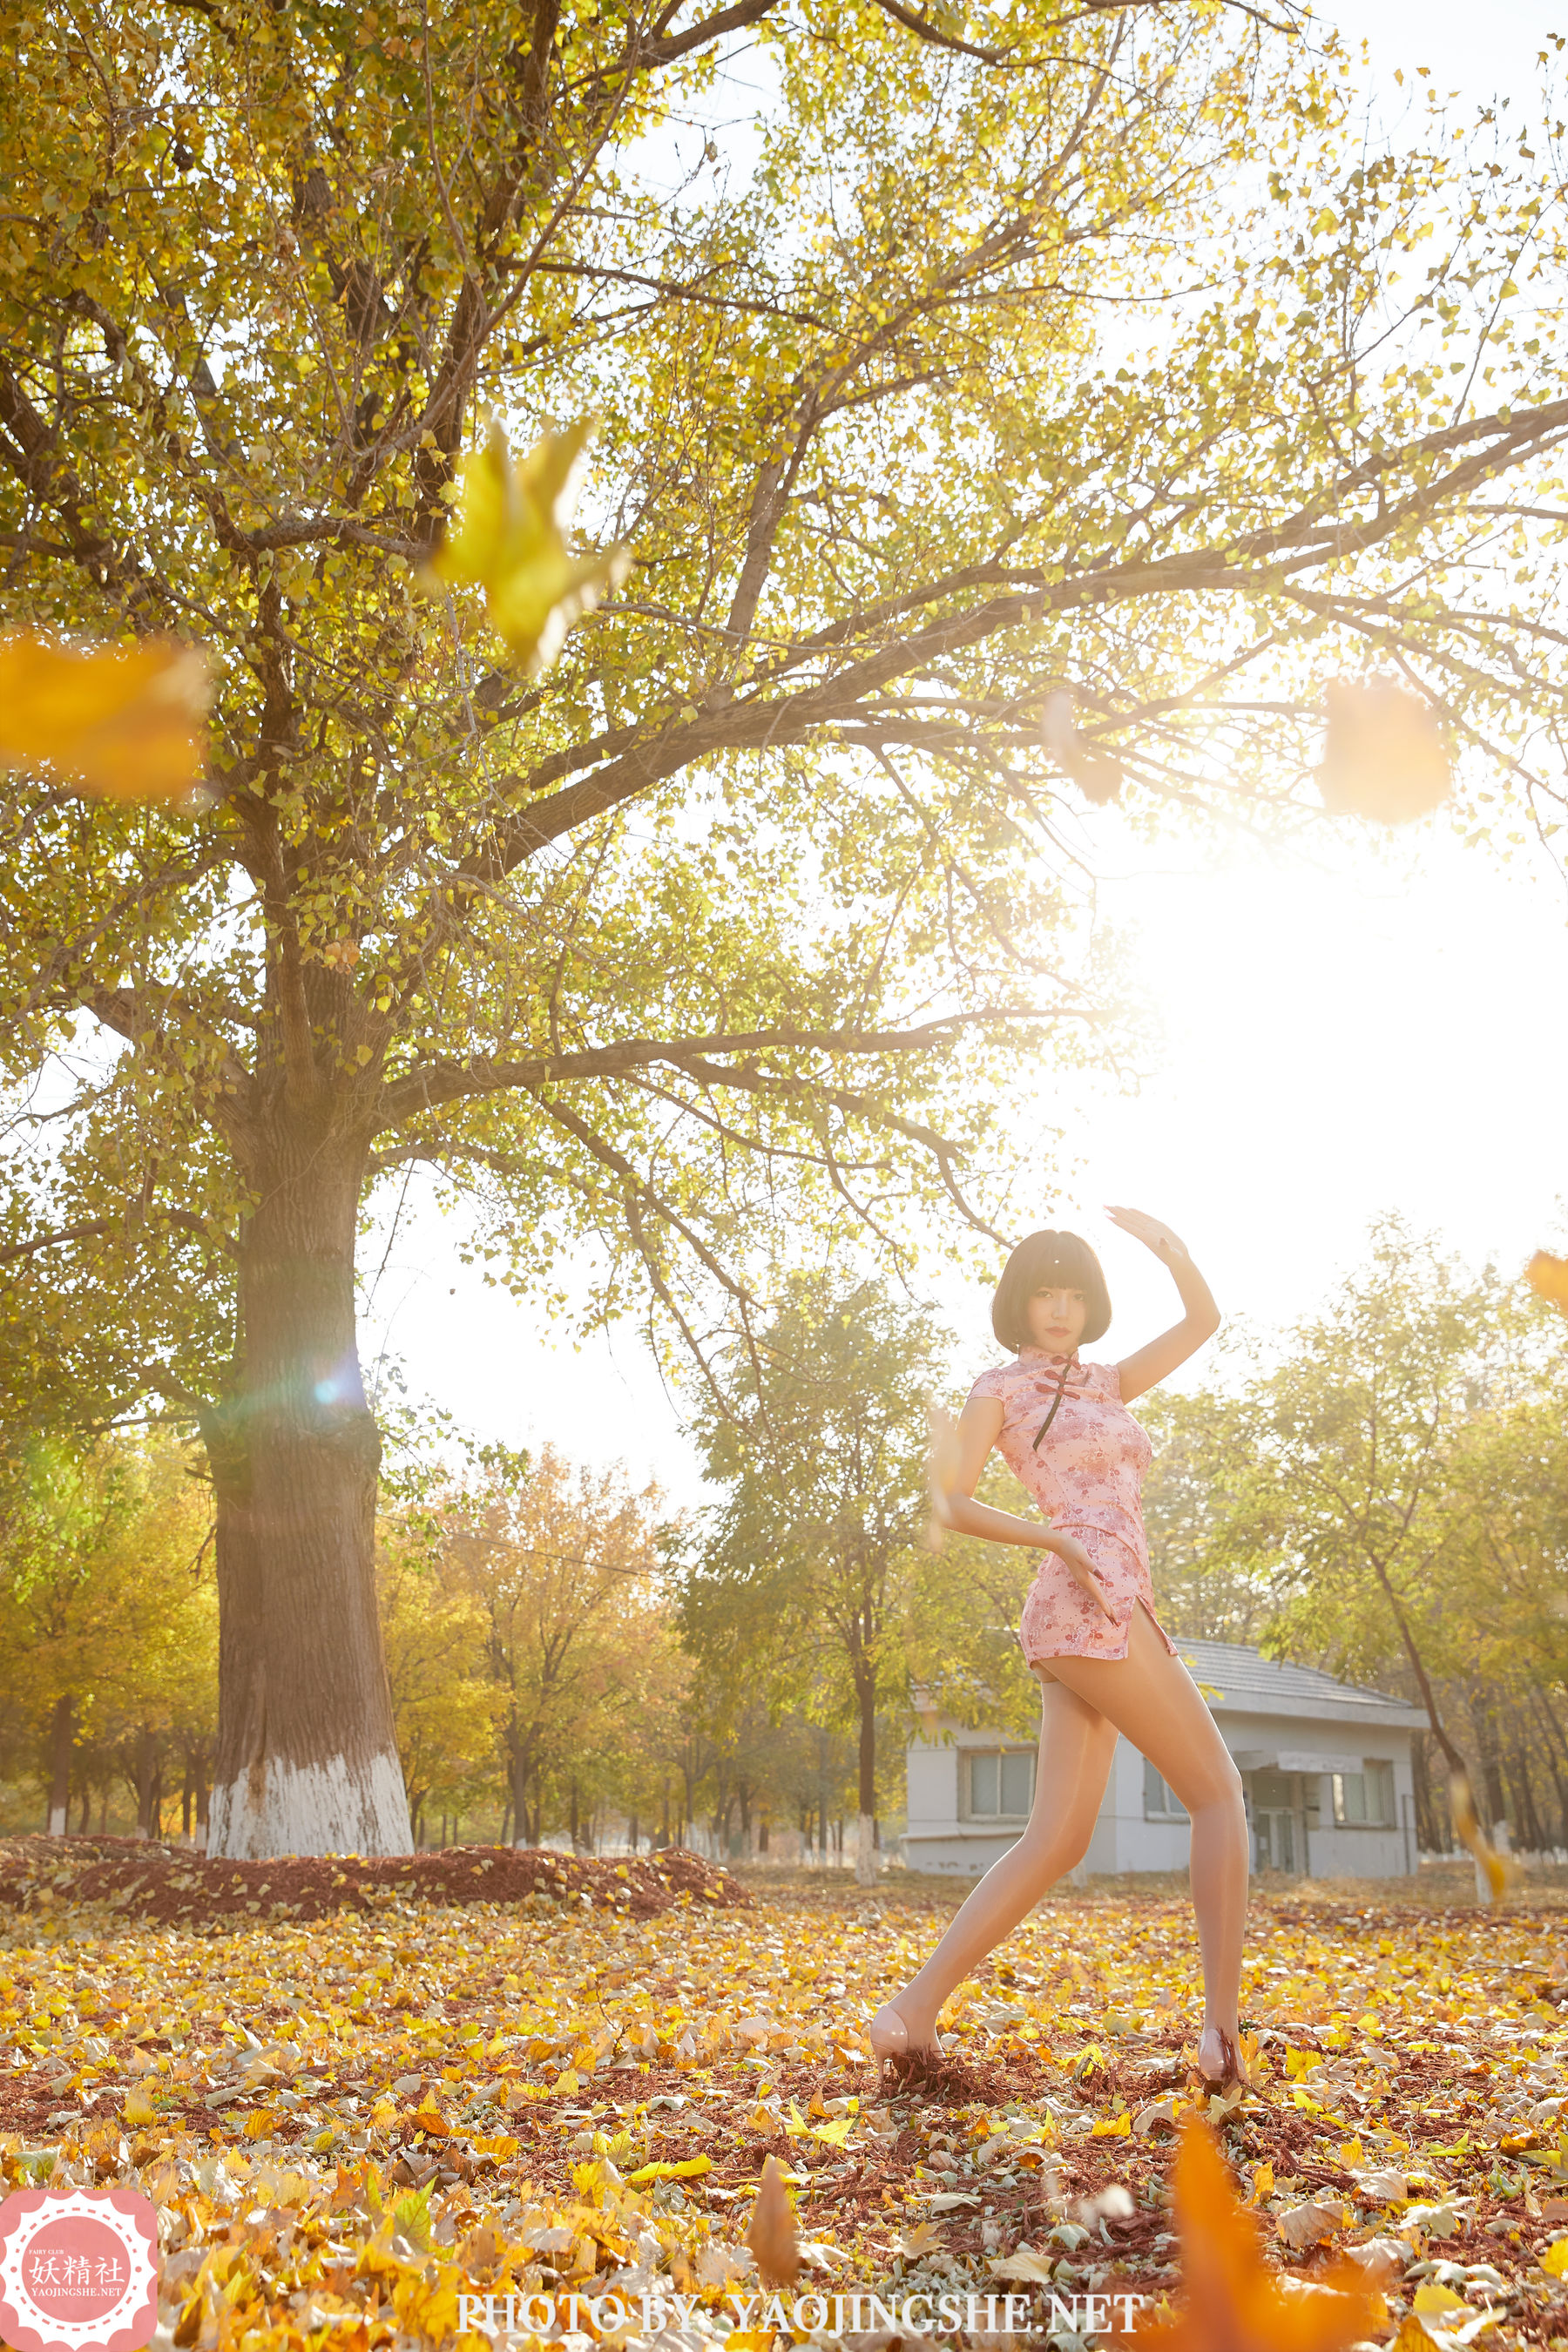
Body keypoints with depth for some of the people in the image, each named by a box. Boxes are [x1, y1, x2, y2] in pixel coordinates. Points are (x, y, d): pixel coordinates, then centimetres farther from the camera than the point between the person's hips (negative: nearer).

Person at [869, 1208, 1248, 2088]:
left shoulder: (1105, 1385, 25)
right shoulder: (1000, 1387, 6)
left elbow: (1205, 1322, 23)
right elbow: (952, 1503, -4)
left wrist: (1164, 1242, 7)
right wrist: (1060, 1541, -17)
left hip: (1088, 1625, 7)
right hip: (1094, 1607, -7)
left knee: (1057, 1841, 0)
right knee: (1219, 1792, -5)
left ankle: (914, 2012, -2)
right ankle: (1224, 2028, -6)